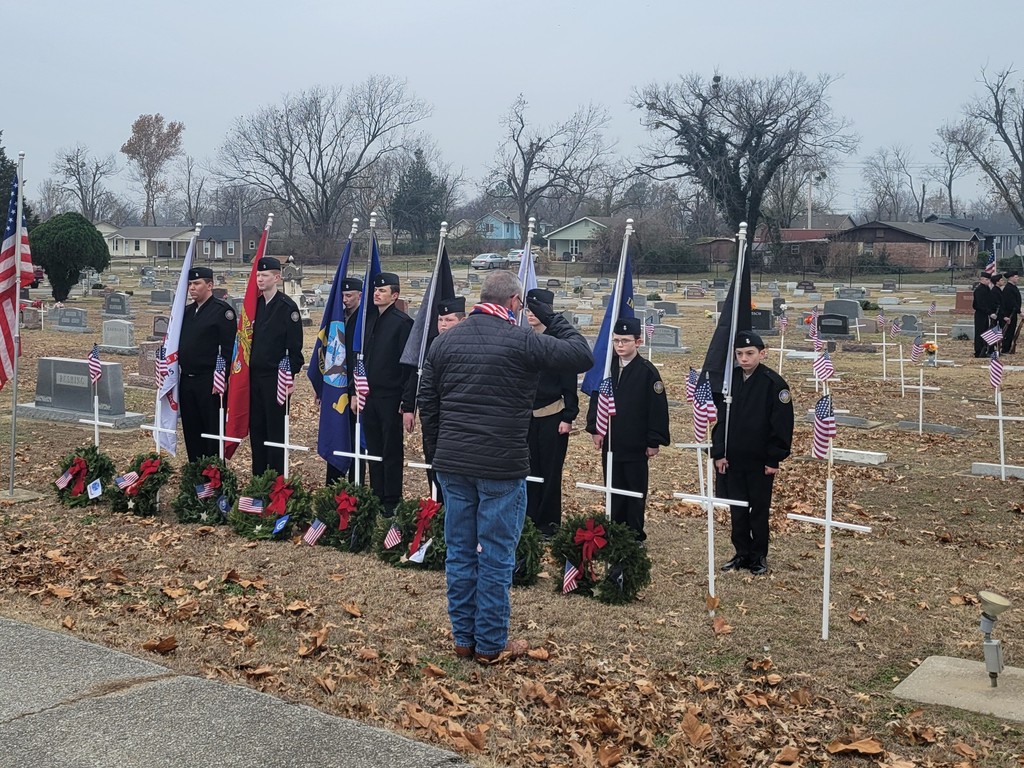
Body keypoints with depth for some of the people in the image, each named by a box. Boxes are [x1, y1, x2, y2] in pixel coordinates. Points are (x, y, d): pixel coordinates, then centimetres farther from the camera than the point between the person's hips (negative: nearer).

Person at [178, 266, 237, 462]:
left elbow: (228, 348, -13)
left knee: (213, 430, -2)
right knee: (191, 431, 11)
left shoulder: (222, 310, -7)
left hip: (209, 382, -8)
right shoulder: (187, 311, 16)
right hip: (186, 381, 8)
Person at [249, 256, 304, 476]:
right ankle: (257, 478, 20)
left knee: (276, 430, -1)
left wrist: (291, 375, -13)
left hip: (276, 378, -7)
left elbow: (295, 345, -10)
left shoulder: (287, 307, -9)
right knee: (256, 428, 11)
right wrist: (247, 371, 13)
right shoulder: (255, 305, 12)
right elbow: (249, 340, 17)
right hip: (255, 376, 7)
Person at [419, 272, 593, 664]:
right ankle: (491, 644, 13)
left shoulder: (445, 341, 8)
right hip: (501, 468, -5)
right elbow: (583, 356, -5)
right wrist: (551, 318, 5)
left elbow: (427, 403, 11)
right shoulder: (521, 341, -9)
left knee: (459, 551, 12)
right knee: (496, 556, 4)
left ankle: (463, 638, 22)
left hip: (451, 464, 5)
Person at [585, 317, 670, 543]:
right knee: (613, 490, 12)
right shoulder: (607, 367, 4)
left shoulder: (647, 371, -9)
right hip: (610, 443, 4)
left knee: (635, 492, 7)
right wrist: (595, 429, 1)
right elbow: (596, 399, 9)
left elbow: (658, 408, -10)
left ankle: (635, 535, 17)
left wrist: (654, 441, -11)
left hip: (636, 446, -4)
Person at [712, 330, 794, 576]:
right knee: (737, 510, 11)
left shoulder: (774, 384, -11)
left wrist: (774, 459, -11)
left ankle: (759, 556, 20)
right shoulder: (729, 379, 2)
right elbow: (720, 417, 6)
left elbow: (782, 425, -10)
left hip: (760, 462, -4)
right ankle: (742, 553, 23)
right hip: (731, 460, 4)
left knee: (759, 510, 8)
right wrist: (718, 452, 1)